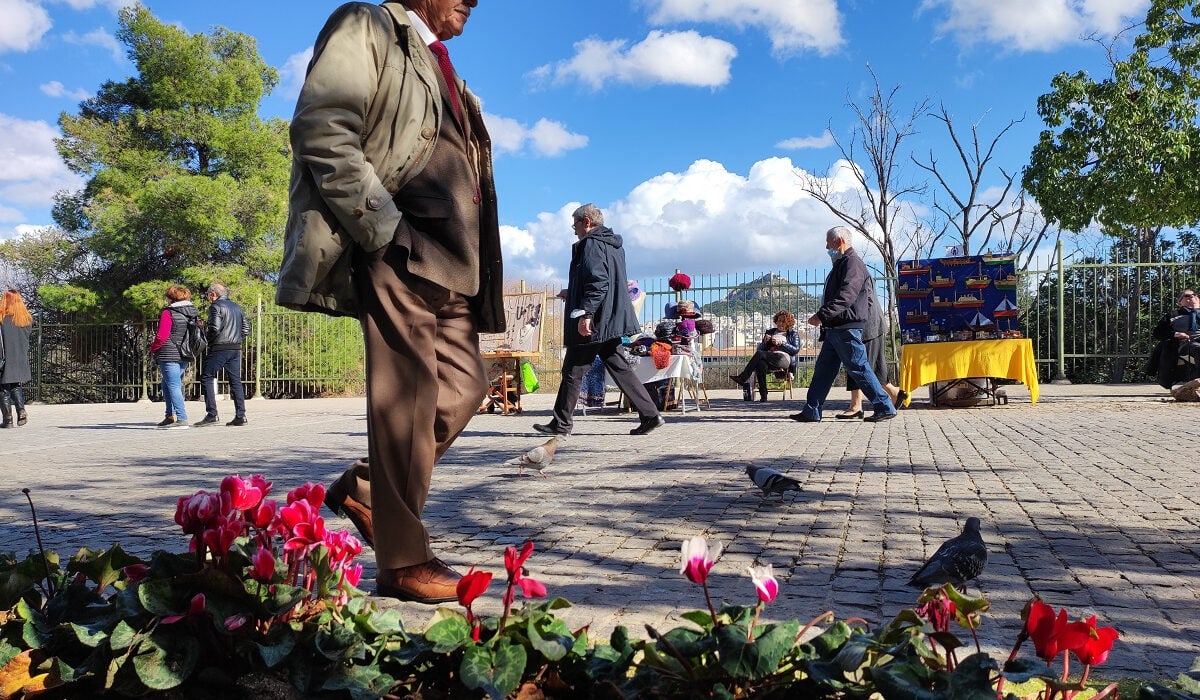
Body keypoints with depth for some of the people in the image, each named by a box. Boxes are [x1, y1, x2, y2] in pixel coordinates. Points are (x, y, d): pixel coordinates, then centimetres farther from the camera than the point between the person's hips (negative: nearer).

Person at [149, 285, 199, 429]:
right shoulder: (194, 313, 9)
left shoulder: (168, 313, -11)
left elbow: (161, 336, -15)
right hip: (186, 356, 8)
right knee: (167, 384, 21)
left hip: (169, 356, -8)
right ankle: (170, 416, 20)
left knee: (174, 386, -6)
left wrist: (153, 348, 2)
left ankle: (182, 419, -12)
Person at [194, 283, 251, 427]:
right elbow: (246, 328, 15)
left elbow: (215, 328, -17)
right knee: (236, 381, 7)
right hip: (236, 349, 7)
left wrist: (204, 330, 1)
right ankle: (240, 415, 3)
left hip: (219, 348, -7)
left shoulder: (216, 306, -6)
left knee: (207, 378, 1)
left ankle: (211, 414, -7)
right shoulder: (237, 307, 16)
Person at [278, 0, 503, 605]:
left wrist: (478, 264, 15)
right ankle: (404, 562, 3)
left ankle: (365, 488, 20)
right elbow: (321, 132, -12)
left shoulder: (438, 66, 27)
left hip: (450, 260, 9)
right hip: (398, 252, -9)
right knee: (407, 398, -7)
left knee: (464, 387, 7)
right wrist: (384, 229, -17)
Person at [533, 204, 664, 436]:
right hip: (612, 321, 9)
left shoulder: (591, 244, -11)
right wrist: (573, 295, 31)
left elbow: (598, 282, -23)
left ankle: (561, 423, 7)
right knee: (620, 368, 9)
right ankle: (650, 415, 4)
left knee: (573, 371, 0)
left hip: (592, 323, -9)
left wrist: (585, 312, -26)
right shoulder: (614, 244, 18)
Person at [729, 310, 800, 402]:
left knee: (759, 353, -31)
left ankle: (742, 378, -35)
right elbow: (761, 348, 25)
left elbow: (796, 350, 5)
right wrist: (765, 342, 3)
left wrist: (781, 343, -5)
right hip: (769, 359, 3)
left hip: (784, 359, -3)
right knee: (761, 364, -38)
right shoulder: (770, 332, 31)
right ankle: (763, 396, -42)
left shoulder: (793, 334, 21)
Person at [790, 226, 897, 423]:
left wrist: (822, 315, -29)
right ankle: (811, 411, 10)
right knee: (823, 368, 8)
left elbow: (846, 296, -24)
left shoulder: (852, 262, -11)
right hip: (835, 329, 11)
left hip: (847, 329, -11)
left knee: (858, 368, -7)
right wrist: (824, 317, 19)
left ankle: (885, 408, 0)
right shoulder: (842, 263, 23)